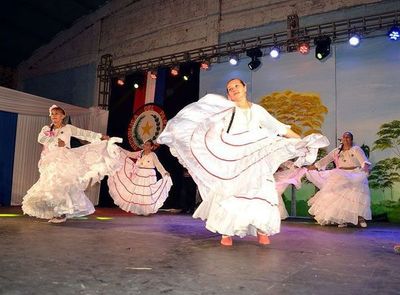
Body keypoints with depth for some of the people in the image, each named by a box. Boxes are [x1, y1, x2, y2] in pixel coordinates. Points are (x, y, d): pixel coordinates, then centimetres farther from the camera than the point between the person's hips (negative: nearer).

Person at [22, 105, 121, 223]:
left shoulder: (68, 128, 4)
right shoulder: (46, 129, 11)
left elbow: (84, 133, -2)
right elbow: (41, 138, -8)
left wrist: (101, 136, -9)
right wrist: (56, 140, -16)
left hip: (64, 162, -4)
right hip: (51, 163, 4)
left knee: (62, 185, -11)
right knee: (52, 186, 3)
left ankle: (63, 213, -6)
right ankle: (56, 213, 12)